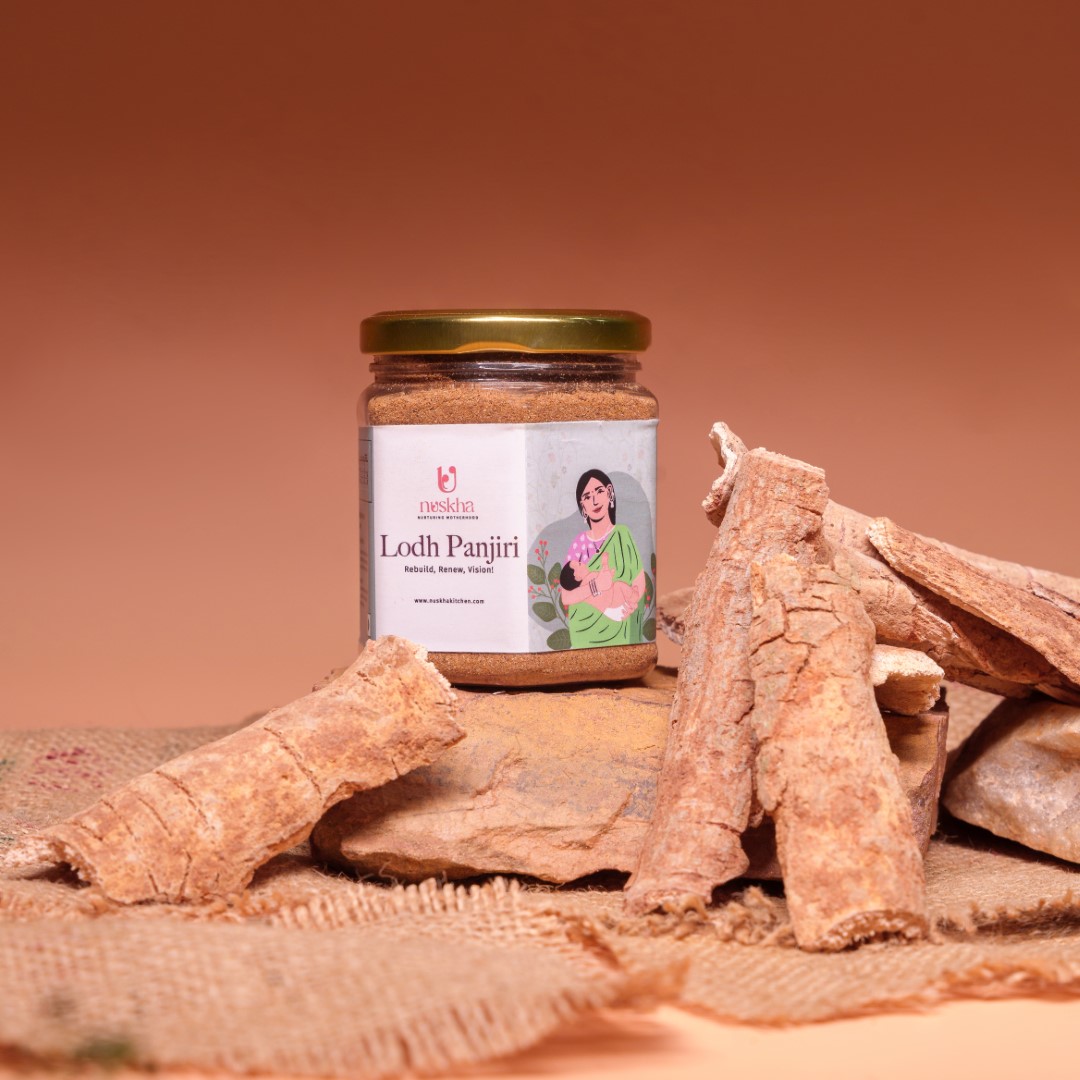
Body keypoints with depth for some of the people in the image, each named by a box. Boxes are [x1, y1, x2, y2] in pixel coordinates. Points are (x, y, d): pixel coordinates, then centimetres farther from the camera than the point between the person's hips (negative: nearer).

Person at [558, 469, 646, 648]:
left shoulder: (622, 535, -6)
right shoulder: (579, 542, -2)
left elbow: (639, 585, -8)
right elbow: (566, 597, -7)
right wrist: (595, 586, -21)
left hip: (617, 632, -1)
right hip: (584, 632, 1)